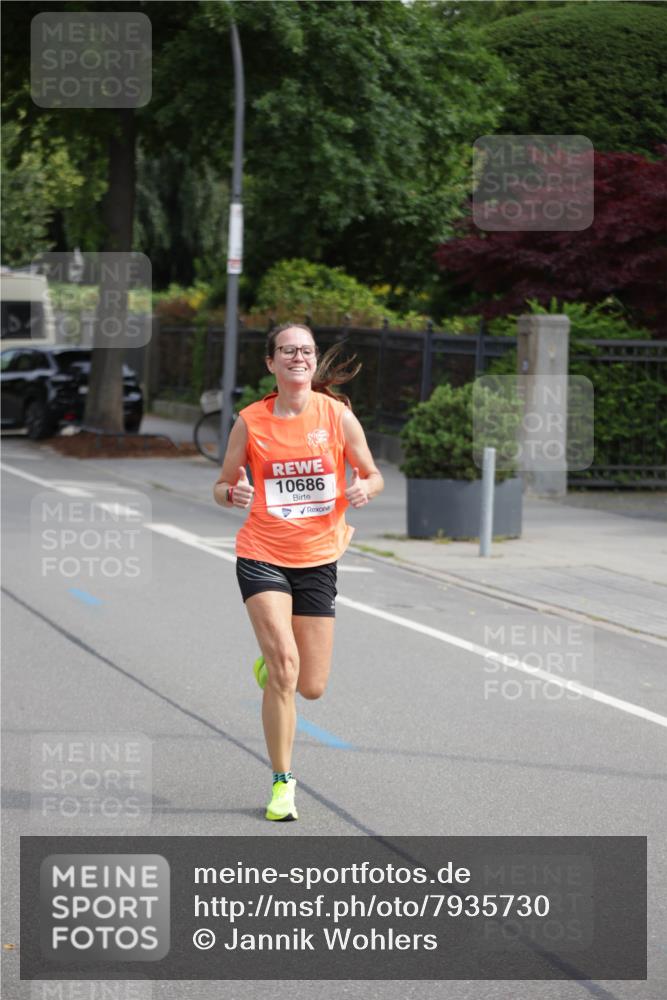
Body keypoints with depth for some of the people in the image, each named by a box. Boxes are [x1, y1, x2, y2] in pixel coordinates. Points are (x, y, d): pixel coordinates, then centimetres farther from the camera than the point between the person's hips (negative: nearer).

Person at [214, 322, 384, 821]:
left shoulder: (337, 414, -3)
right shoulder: (250, 421, -3)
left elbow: (373, 474, 6)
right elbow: (223, 486, 6)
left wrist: (365, 488, -17)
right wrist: (233, 494, -17)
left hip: (319, 559, 2)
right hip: (263, 555, -2)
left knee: (311, 687, 4)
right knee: (284, 664, -19)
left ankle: (269, 666, 41)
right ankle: (283, 781, -5)